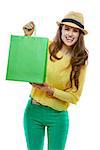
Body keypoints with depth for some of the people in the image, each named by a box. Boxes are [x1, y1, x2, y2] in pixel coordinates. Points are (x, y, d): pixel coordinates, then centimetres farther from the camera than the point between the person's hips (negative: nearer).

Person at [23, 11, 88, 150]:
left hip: (58, 116, 0)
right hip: (33, 111, 1)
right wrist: (28, 37, -13)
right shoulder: (45, 47, -6)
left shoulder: (80, 61, -5)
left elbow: (74, 97, -5)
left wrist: (50, 90, -18)